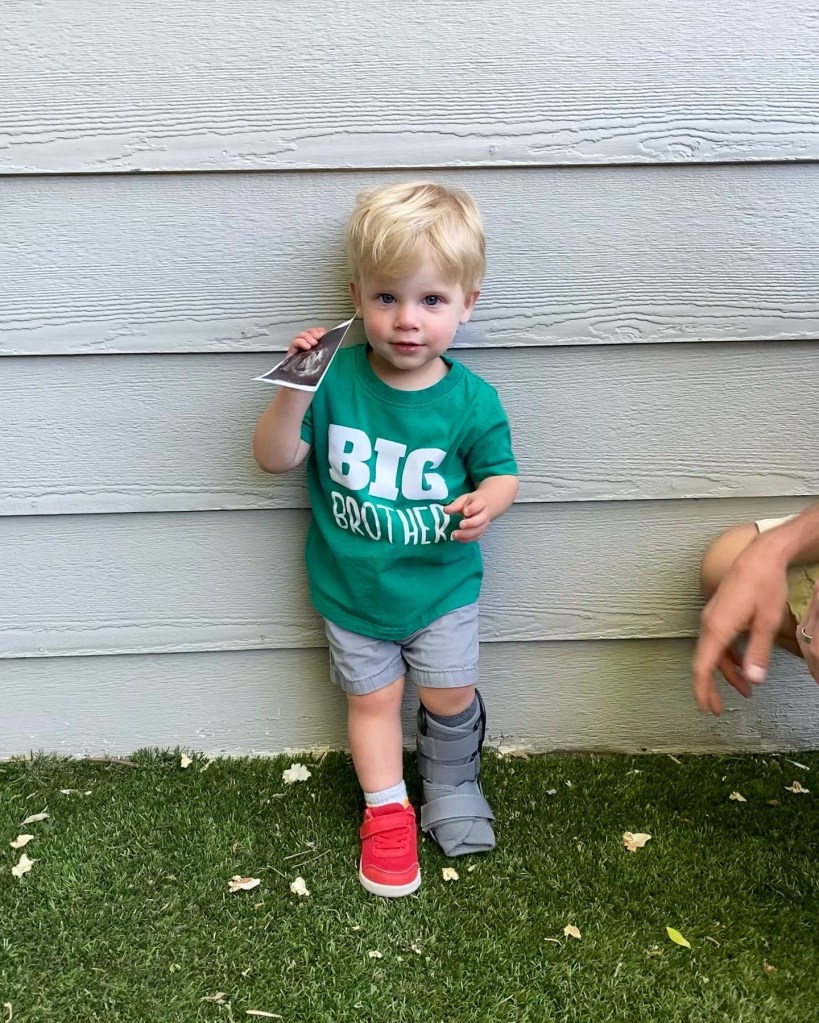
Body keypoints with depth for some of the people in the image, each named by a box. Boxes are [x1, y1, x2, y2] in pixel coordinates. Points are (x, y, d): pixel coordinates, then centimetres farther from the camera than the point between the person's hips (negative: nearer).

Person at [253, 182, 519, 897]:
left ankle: (452, 787, 43)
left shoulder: (470, 400, -16)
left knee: (450, 698, 13)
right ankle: (387, 810, 36)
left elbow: (500, 470, -2)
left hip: (441, 587, 0)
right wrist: (294, 393, -29)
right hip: (350, 588, 1)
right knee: (372, 697, 15)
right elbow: (275, 459, -12)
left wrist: (488, 501, -26)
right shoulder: (336, 379, -16)